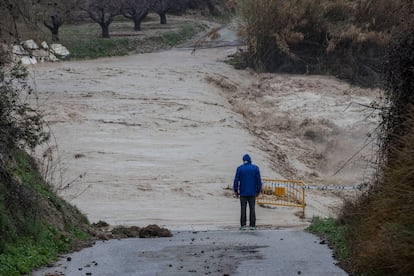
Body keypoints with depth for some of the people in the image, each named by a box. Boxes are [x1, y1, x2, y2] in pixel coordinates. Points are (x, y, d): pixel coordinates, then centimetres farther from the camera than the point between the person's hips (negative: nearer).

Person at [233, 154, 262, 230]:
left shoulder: (239, 168, -4)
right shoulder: (255, 168, -1)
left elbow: (236, 180, -5)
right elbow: (259, 181, -1)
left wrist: (236, 191, 5)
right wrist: (258, 191, 7)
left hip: (243, 192, -1)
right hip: (252, 192, 1)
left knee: (243, 209, 3)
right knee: (252, 209, 5)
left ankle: (243, 225, 1)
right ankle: (252, 225, 3)